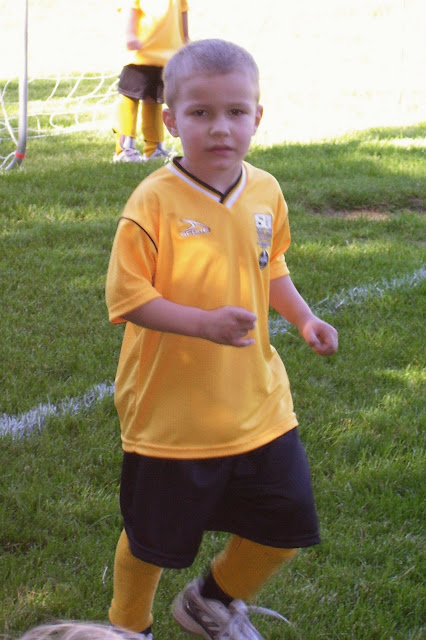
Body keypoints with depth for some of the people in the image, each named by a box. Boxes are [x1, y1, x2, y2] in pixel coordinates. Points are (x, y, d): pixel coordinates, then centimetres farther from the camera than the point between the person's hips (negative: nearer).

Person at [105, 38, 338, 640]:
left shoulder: (266, 192, -1)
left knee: (287, 524, 10)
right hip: (170, 412, -5)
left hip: (257, 403, 5)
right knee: (154, 539, 10)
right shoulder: (154, 202, -18)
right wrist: (206, 323, -29)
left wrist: (304, 317, 1)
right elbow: (126, 297, -18)